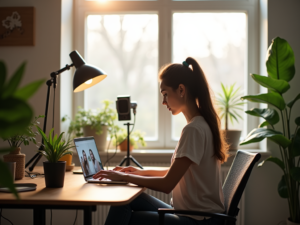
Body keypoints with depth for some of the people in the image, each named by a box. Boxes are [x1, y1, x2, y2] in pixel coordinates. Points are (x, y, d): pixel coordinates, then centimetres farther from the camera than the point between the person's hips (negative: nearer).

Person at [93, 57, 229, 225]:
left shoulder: (194, 129, -20)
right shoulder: (202, 124, 10)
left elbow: (167, 184, -20)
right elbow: (177, 172, 19)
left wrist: (125, 177, -9)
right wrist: (141, 172, 10)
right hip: (189, 211, 9)